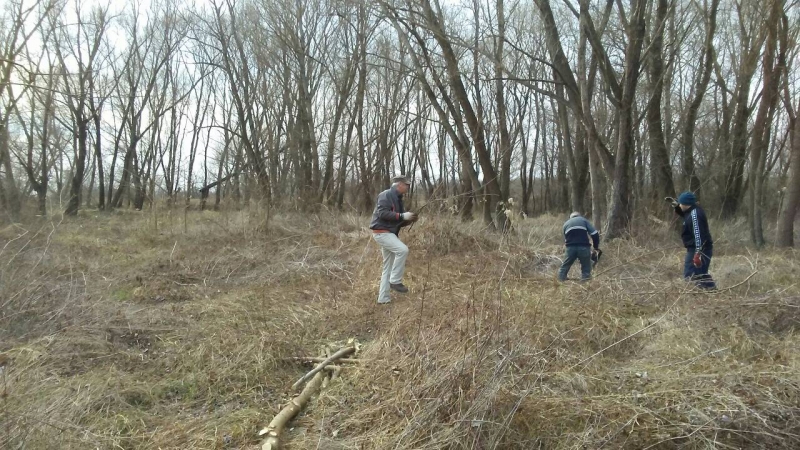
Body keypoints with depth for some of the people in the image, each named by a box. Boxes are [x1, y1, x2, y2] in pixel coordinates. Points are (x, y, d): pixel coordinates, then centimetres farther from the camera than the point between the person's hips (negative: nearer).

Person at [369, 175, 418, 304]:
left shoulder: (398, 199, 18)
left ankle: (383, 298, 15)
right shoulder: (386, 195, -10)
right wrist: (402, 216, -23)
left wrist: (409, 220, 2)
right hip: (382, 232, -10)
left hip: (390, 233, 10)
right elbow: (383, 213, -23)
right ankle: (395, 281, -16)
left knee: (388, 267, 10)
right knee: (403, 250, -27)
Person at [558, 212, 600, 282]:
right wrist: (596, 247, 13)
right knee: (586, 269, 9)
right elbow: (594, 234, 6)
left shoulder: (566, 223, 26)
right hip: (584, 247, -2)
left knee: (564, 267, 15)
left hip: (570, 248, 2)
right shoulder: (583, 220, 18)